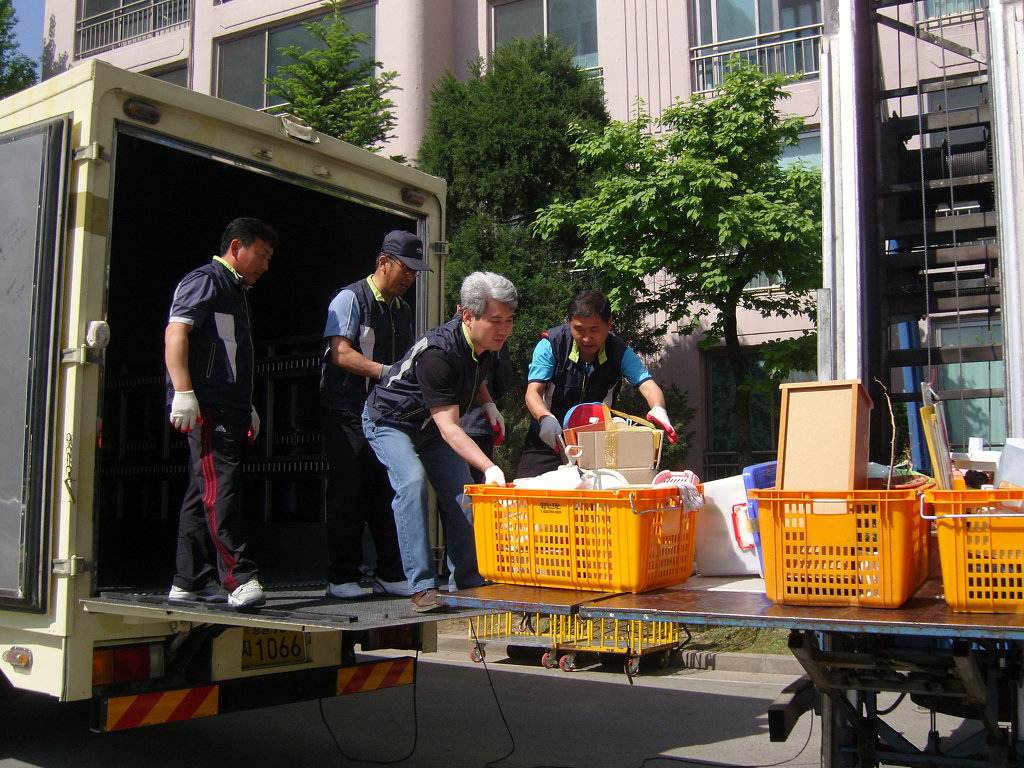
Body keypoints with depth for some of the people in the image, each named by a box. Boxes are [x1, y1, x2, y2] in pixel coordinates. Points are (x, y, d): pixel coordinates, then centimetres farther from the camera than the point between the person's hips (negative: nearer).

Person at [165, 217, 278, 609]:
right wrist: (183, 392, -24)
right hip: (205, 406, -10)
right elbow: (175, 333, -16)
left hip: (227, 408, 10)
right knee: (220, 488, -15)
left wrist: (247, 408, 29)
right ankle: (239, 579, -19)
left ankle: (190, 582, 14)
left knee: (205, 492, 10)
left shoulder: (234, 291, 27)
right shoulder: (205, 280, -3)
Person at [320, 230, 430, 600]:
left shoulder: (402, 309, 17)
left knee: (388, 493, 6)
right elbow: (341, 353, -16)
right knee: (348, 494, -2)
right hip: (348, 413, -6)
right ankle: (341, 578, 6)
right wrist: (385, 371, -25)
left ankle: (390, 575, 13)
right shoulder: (351, 298, -5)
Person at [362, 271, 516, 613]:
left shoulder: (487, 343, -11)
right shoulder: (437, 352, -36)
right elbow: (449, 428, -39)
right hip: (390, 421, -7)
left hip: (430, 427, 7)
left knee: (459, 491, -3)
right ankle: (422, 586, -25)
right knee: (412, 482, -28)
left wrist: (488, 405, 1)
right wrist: (489, 467, -48)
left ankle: (471, 582, 5)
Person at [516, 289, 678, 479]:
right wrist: (545, 418, -42)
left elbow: (647, 385, -20)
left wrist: (658, 410, -44)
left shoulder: (620, 352, -8)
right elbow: (533, 392, -20)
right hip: (549, 441, -1)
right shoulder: (551, 344, -14)